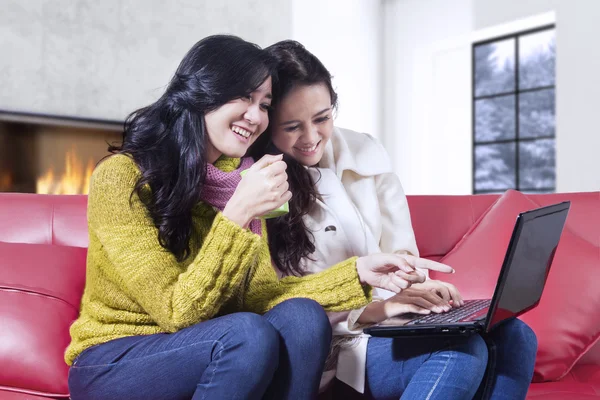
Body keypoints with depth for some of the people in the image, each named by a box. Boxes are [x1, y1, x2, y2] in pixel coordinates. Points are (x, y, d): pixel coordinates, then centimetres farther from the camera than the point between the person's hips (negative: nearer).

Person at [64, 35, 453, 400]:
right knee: (249, 334, -31)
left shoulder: (237, 179, 0)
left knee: (302, 316, -22)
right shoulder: (121, 177, -20)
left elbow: (259, 294, -4)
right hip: (113, 362, -5)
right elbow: (178, 311, -22)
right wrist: (237, 213, -30)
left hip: (205, 347, 5)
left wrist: (357, 271, -13)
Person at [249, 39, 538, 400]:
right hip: (323, 346, -5)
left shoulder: (365, 152, 5)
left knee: (512, 337, -16)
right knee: (463, 350, -27)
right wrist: (367, 311, -26)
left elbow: (399, 250, 6)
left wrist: (417, 287, -17)